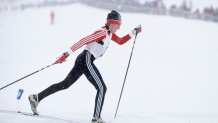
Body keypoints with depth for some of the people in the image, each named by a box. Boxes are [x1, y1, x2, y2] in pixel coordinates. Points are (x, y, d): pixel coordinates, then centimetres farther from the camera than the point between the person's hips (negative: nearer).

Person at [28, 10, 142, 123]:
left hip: (83, 60, 10)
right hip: (86, 60, -10)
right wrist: (66, 54, -28)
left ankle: (36, 98, 18)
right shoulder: (102, 32, -16)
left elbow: (121, 41, 29)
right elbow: (83, 41, -23)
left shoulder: (110, 33, 13)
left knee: (65, 84, 15)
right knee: (102, 88, -9)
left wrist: (134, 32, 19)